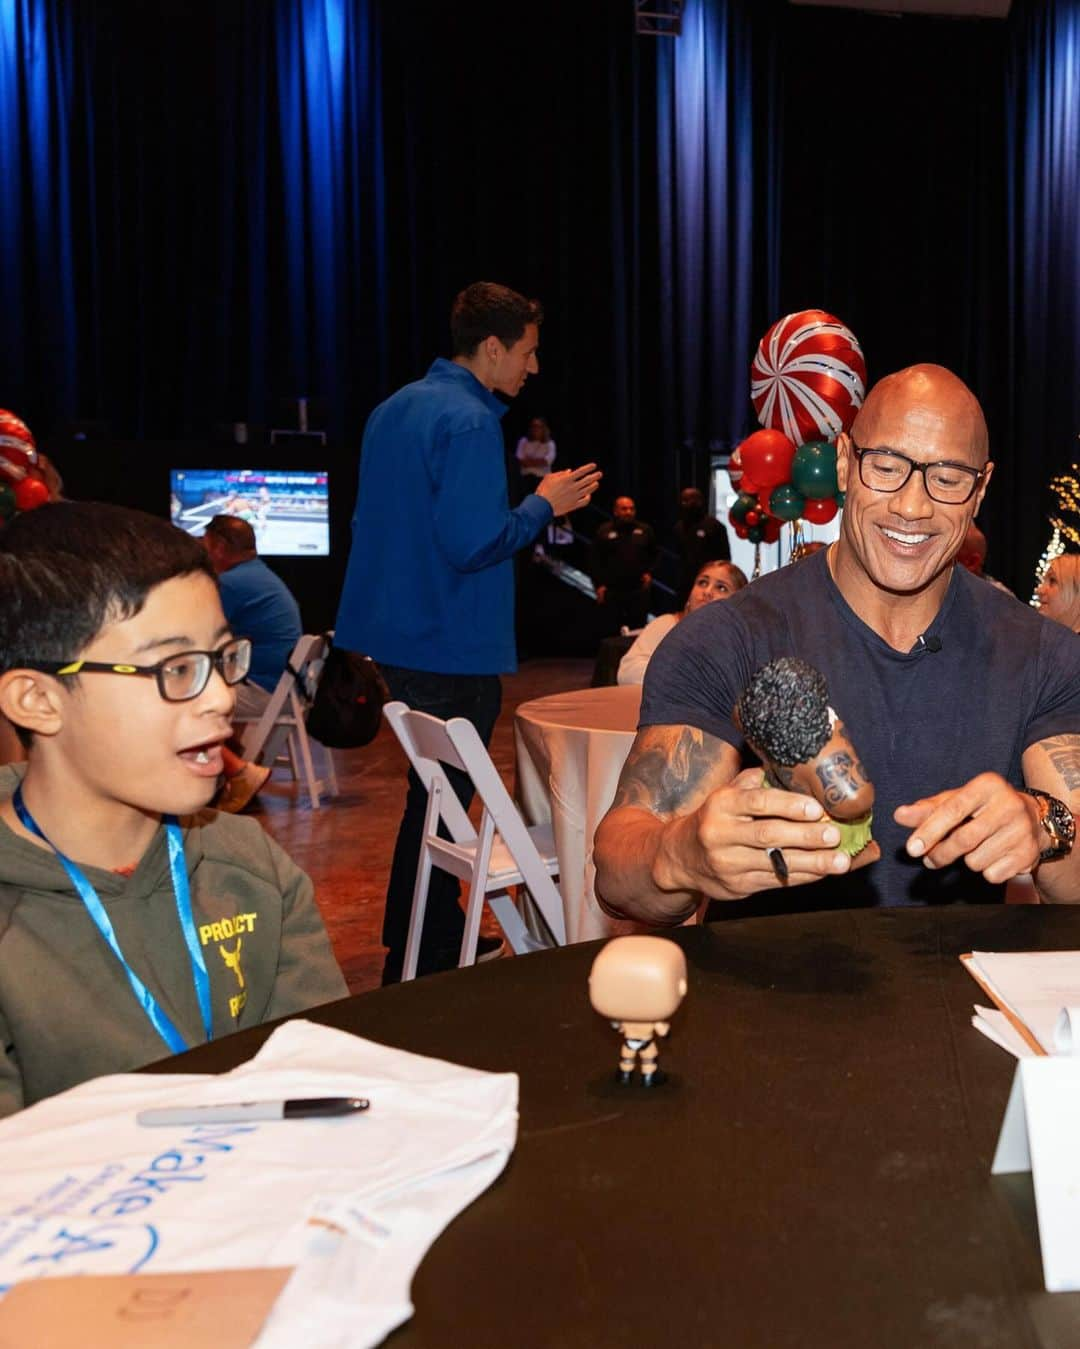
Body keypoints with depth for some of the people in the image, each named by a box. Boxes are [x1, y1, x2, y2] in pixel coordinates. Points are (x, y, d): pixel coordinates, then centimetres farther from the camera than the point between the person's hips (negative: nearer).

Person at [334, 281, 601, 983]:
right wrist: (543, 505, -10)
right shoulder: (470, 422, -18)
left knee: (433, 791, 20)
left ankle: (430, 938, 33)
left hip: (400, 631, 10)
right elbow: (472, 543, -26)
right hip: (453, 648, -9)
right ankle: (427, 969, 10)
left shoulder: (395, 409, 12)